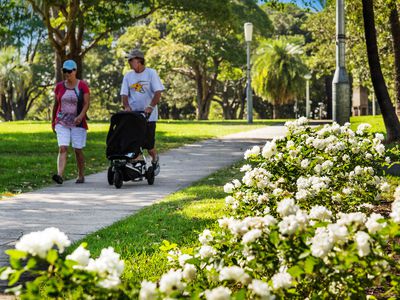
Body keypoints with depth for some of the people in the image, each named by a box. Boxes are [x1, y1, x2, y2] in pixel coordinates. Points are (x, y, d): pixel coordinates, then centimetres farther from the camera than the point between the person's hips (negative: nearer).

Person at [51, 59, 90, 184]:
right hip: (62, 122, 2)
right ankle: (60, 175, -25)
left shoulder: (82, 86, 0)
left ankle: (81, 175, 17)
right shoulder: (59, 86, 9)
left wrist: (81, 115, -22)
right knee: (62, 149, -12)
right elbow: (56, 105, 16)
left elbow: (87, 103, -6)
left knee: (78, 150, 3)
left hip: (78, 123, -2)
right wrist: (53, 121, 19)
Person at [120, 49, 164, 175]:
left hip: (148, 116, -3)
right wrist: (126, 106, -16)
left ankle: (155, 160, 31)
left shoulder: (151, 73, -3)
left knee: (149, 144, 1)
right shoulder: (128, 76, 9)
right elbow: (124, 94, 5)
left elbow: (158, 92, -10)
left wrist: (150, 106, -25)